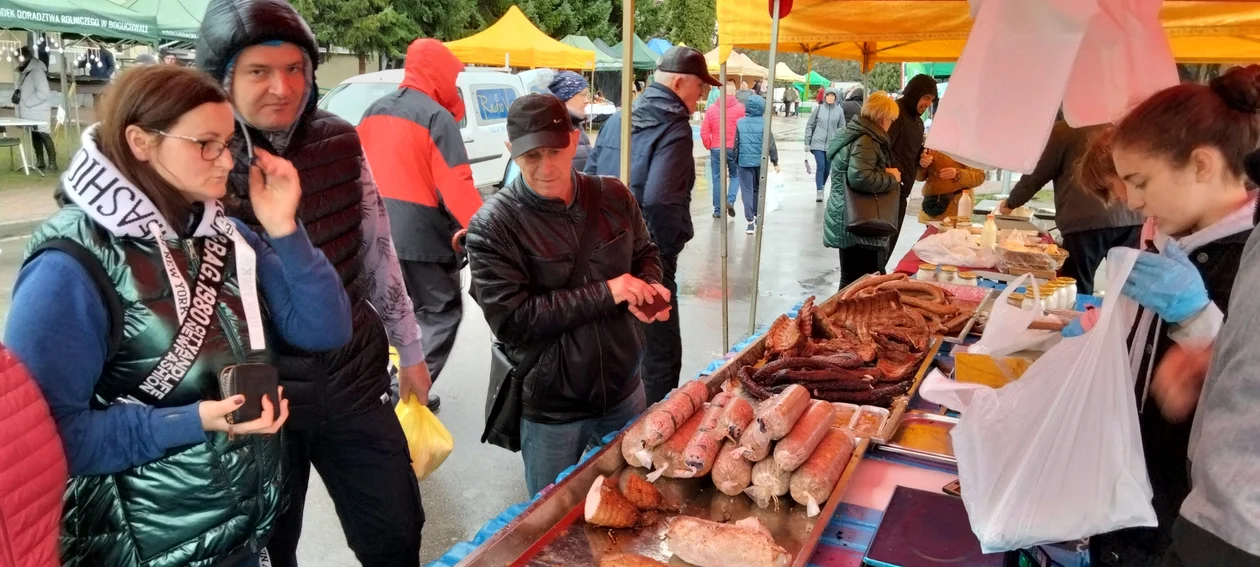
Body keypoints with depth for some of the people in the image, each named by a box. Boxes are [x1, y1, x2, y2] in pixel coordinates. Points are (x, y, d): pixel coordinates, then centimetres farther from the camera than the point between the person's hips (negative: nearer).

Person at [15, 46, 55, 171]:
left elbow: (43, 94, -22)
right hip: (30, 113, 9)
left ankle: (52, 162, -1)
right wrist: (18, 92, 2)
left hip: (39, 112, -9)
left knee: (43, 135, -6)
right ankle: (40, 161, 19)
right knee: (35, 136, 12)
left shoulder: (37, 71, -15)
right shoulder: (24, 72, 13)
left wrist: (26, 102, -18)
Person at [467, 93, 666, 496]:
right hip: (551, 410, -4)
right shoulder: (492, 228, -19)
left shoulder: (613, 196, -4)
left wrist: (647, 287, -12)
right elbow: (512, 321, -24)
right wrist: (606, 293, -25)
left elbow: (645, 252, 12)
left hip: (624, 389, 4)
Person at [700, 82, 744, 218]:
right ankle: (730, 200, -2)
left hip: (716, 149, 1)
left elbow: (704, 132, -1)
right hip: (734, 149, -1)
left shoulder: (711, 108, 1)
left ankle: (718, 210, 11)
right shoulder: (740, 108, -5)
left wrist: (709, 146, 12)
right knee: (735, 176, 18)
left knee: (717, 179, 9)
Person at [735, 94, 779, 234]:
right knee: (758, 189, 18)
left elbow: (735, 143, 1)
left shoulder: (740, 122, -3)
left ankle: (750, 221, 0)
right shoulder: (764, 123, -7)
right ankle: (756, 217, 25)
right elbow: (771, 144, -4)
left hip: (744, 161, 0)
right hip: (760, 161, 0)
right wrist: (775, 162, 5)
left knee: (747, 191, 4)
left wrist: (735, 160, 12)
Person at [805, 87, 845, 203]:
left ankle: (821, 189, 29)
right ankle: (819, 192, -13)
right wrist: (807, 142, 3)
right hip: (818, 143, -2)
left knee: (827, 169, 9)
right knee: (820, 166, -12)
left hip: (832, 144, 2)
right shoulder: (819, 109, 0)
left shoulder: (839, 110, 2)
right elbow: (809, 125, 5)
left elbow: (842, 128, 7)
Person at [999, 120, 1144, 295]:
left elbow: (1036, 175, 14)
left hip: (1086, 220, -5)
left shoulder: (1064, 129, 10)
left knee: (1076, 293, 0)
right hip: (1131, 218, 5)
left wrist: (1011, 203, 29)